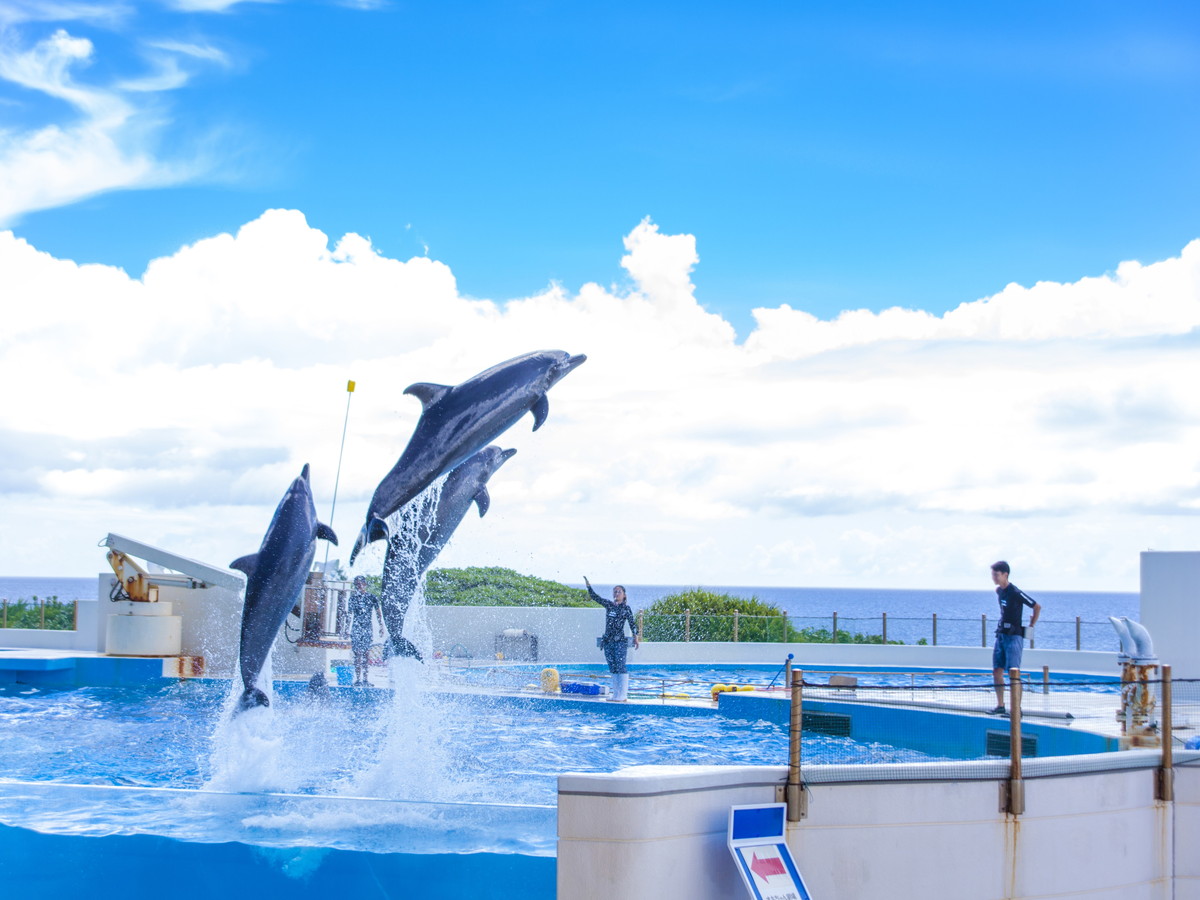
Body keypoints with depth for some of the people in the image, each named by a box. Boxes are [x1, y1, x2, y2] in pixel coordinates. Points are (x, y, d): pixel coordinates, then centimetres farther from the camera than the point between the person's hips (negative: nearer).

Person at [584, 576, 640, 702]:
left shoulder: (626, 609, 0)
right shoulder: (609, 605, 13)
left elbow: (632, 623, -5)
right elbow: (595, 597, 13)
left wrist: (635, 637, -14)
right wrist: (588, 586, 3)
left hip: (620, 641, -5)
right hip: (608, 641, 6)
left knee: (620, 667, -9)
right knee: (613, 668, 7)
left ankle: (623, 695, -9)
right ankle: (616, 694, 10)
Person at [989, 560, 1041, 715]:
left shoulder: (1015, 592, -15)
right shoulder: (999, 591, 9)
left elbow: (1037, 607, -9)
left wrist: (1031, 626, -4)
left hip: (1014, 637, -8)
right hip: (1001, 635, 8)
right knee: (997, 671, 8)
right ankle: (1000, 706, 14)